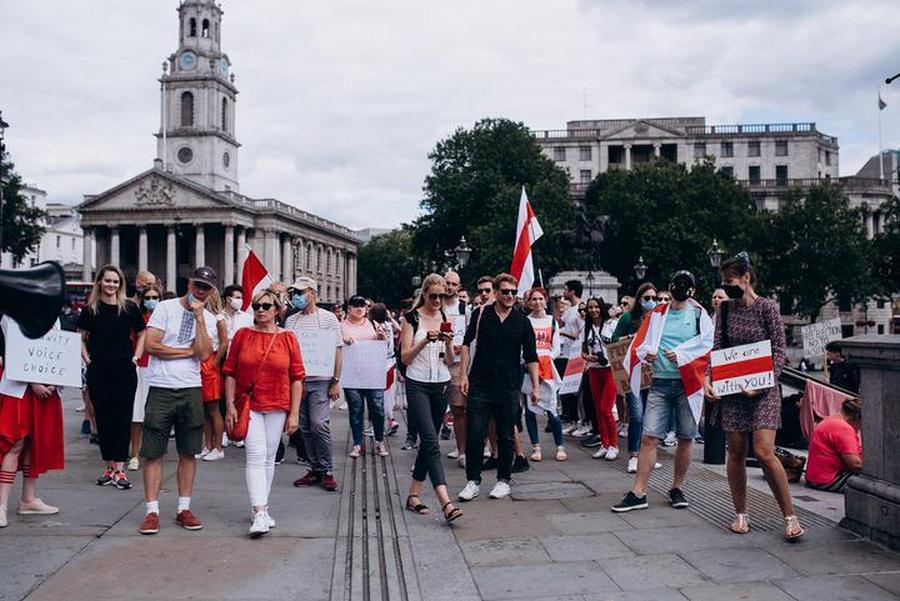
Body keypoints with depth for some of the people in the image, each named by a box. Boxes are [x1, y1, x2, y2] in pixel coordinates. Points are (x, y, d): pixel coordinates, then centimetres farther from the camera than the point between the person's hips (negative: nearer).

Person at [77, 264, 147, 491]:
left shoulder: (129, 308, 0)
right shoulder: (90, 309, 3)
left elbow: (142, 333, 11)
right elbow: (80, 336, 14)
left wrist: (136, 357, 3)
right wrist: (86, 357, 2)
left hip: (124, 370, -1)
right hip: (98, 371, 1)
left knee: (123, 418, -2)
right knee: (103, 418, 6)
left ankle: (119, 470, 1)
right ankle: (109, 467, 17)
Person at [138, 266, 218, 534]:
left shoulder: (208, 319, 8)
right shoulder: (165, 308, 0)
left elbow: (204, 354, -9)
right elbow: (150, 345, -11)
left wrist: (199, 316, -11)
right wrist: (188, 351, -6)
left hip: (191, 390, 3)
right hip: (161, 389, -3)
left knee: (188, 452, 8)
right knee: (153, 452, -1)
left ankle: (184, 509, 17)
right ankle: (152, 512, 6)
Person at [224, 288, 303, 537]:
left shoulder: (288, 338, 0)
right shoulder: (242, 335, 1)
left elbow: (297, 377, 1)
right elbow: (230, 372, 4)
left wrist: (294, 413, -2)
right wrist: (230, 406, -2)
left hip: (277, 407, 1)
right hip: (248, 405, -1)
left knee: (268, 458, 10)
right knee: (255, 456, -11)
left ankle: (260, 508, 23)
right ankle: (259, 514, -15)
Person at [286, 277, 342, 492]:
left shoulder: (328, 318, 0)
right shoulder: (291, 321, 12)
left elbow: (338, 351, 0)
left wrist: (336, 381, -6)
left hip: (320, 380, -4)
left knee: (319, 424, -12)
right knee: (305, 428, 6)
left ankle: (327, 470, 1)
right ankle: (315, 469, 17)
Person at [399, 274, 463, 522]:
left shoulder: (446, 320, 10)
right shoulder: (413, 318, -2)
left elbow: (450, 362, 8)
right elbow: (405, 358, -5)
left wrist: (448, 344, -12)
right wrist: (426, 341, -19)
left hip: (441, 385, 5)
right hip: (418, 385, -5)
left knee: (428, 442, 9)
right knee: (431, 442, -14)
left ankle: (413, 494, 20)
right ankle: (446, 504, -24)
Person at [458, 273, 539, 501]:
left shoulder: (522, 320, 3)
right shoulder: (481, 315, 1)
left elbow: (530, 356, 7)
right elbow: (467, 344, 7)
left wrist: (536, 385, 3)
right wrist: (463, 375, 0)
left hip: (509, 387, 1)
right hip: (480, 385, 0)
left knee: (506, 437, 7)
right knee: (474, 435, -1)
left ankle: (503, 480, 20)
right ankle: (473, 481, 10)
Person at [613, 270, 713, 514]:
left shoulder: (699, 315, 6)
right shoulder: (657, 315, 11)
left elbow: (705, 345, -5)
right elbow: (640, 342, 12)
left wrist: (681, 355, -16)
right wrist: (647, 352, -9)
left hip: (688, 383, -1)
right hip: (660, 382, 1)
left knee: (685, 439, 6)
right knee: (649, 437, -5)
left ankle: (676, 489, 22)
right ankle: (638, 493, -2)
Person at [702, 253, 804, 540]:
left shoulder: (768, 307, -4)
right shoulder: (724, 309, 7)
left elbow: (779, 350, -7)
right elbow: (716, 348, 4)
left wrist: (763, 384, -18)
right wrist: (708, 379, -11)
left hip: (763, 389, -4)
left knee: (764, 452, -13)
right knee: (736, 452, 6)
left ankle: (790, 516, 0)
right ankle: (740, 514, 19)